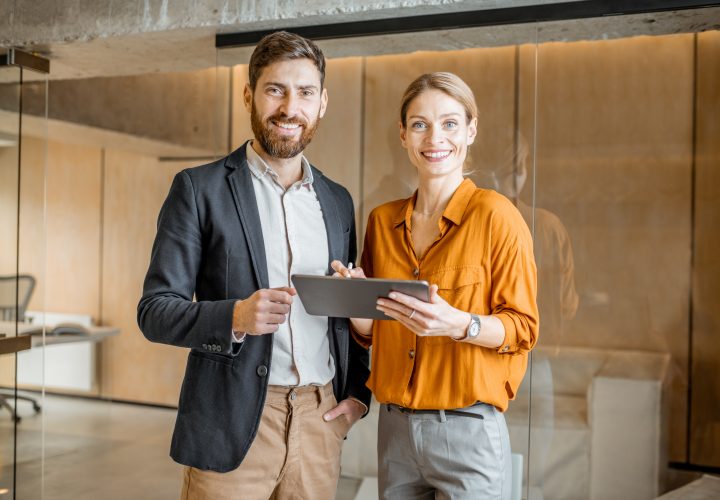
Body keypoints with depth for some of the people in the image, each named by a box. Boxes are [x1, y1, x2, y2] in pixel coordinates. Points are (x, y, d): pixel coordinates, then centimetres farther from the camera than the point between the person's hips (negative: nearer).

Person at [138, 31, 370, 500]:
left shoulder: (338, 199, 10)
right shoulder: (200, 188, -3)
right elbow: (155, 311, -6)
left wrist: (358, 392, 6)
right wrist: (235, 317, -22)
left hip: (321, 422, 4)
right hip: (233, 423, -4)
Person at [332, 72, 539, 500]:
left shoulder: (495, 215, -8)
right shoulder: (382, 220, 6)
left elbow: (523, 327, -8)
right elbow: (371, 333, 12)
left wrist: (458, 324, -25)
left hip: (467, 430, -4)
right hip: (394, 427, 5)